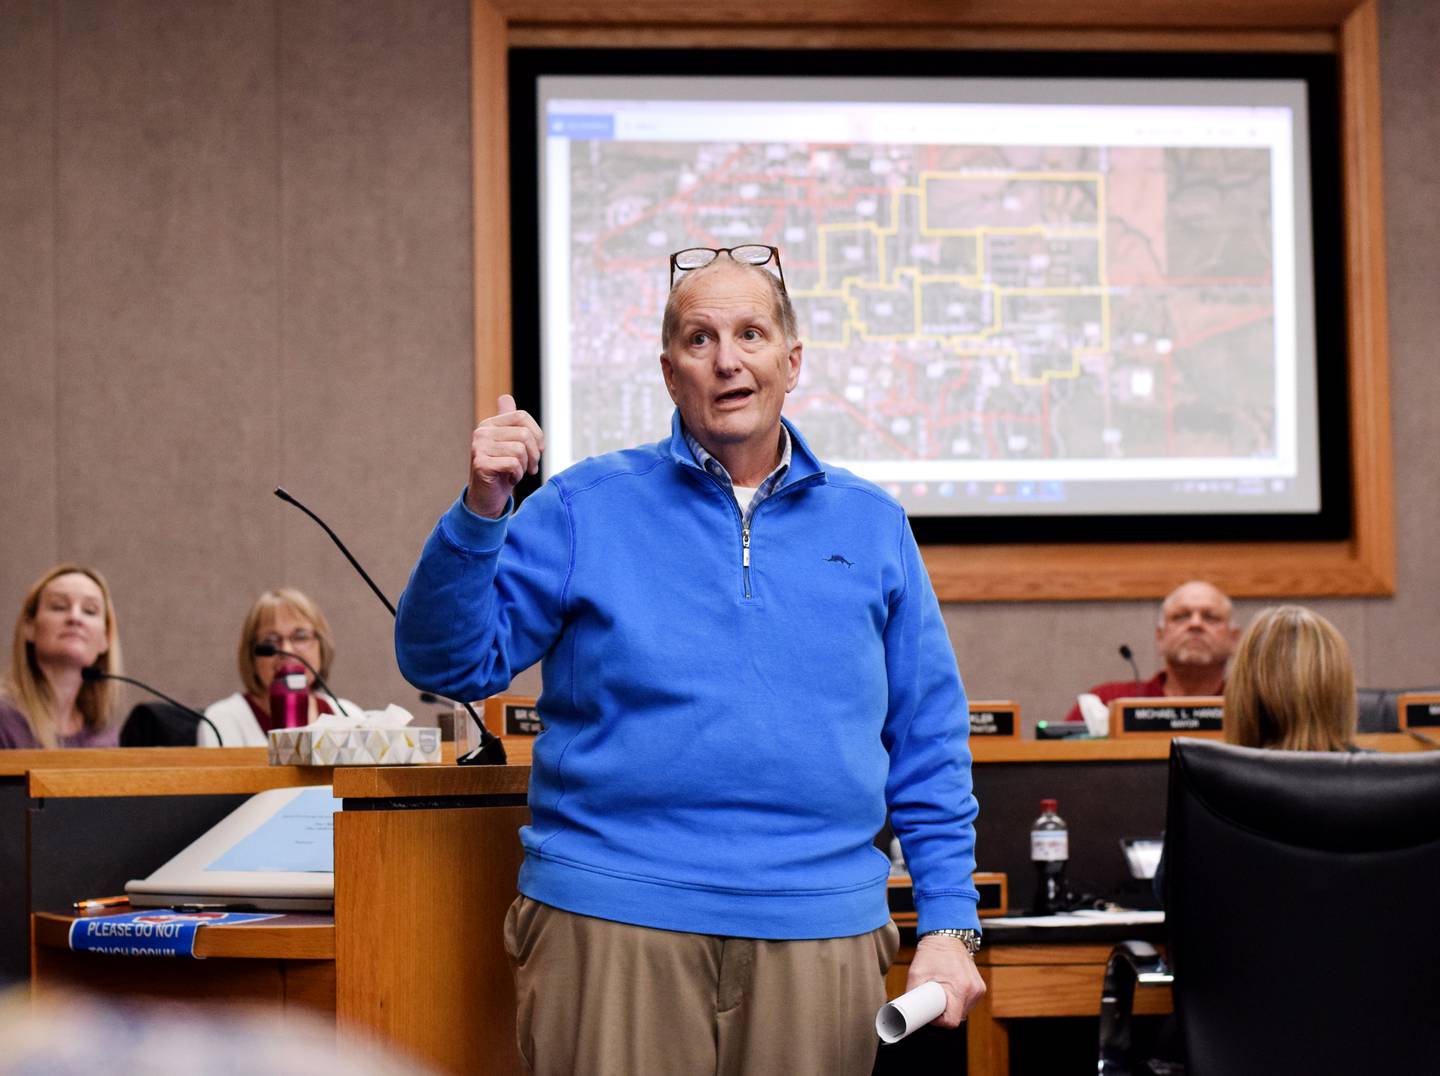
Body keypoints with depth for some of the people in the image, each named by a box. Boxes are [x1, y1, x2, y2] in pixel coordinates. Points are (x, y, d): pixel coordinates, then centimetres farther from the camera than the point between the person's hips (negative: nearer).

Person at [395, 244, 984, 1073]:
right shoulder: (586, 509, 4)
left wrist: (950, 926, 6)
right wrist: (482, 511, -13)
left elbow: (929, 747, 12)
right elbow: (451, 663, 1)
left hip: (818, 930, 2)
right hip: (614, 925, -2)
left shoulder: (871, 526, 11)